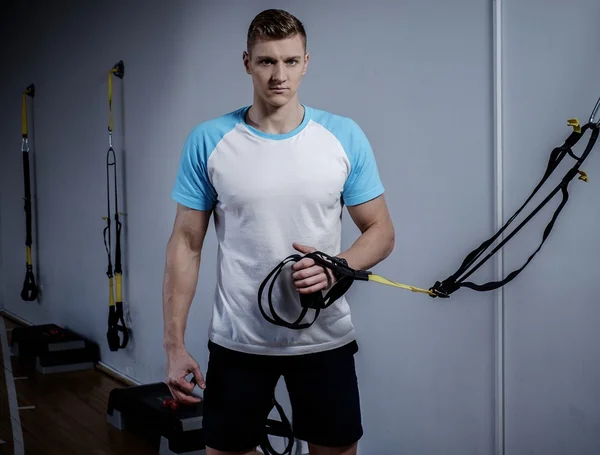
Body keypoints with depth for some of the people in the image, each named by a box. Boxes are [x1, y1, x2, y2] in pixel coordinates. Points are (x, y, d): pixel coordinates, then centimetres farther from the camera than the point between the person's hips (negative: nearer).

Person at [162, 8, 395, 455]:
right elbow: (186, 244, -2)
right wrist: (174, 344, -5)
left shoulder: (344, 136, -4)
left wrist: (336, 268, -19)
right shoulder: (208, 140, -6)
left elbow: (381, 232, 1)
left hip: (325, 338, 1)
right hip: (237, 341, 0)